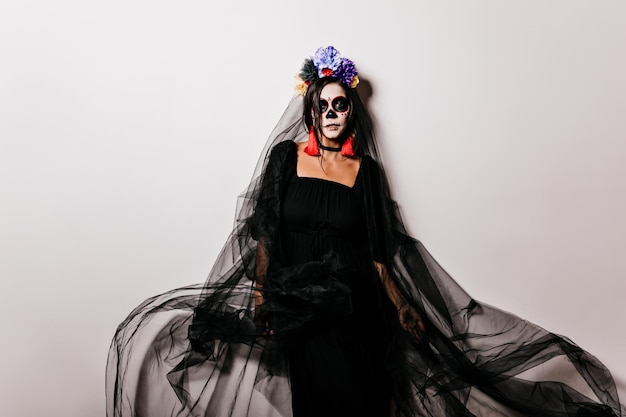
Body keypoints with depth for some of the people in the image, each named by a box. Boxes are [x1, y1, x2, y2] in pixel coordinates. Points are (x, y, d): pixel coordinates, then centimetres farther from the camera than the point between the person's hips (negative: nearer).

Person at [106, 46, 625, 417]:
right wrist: (260, 296, -4)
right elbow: (265, 233, 2)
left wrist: (402, 306, 4)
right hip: (297, 301, 0)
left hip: (355, 302, 1)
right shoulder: (285, 155, 4)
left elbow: (377, 249, 6)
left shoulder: (366, 169, 5)